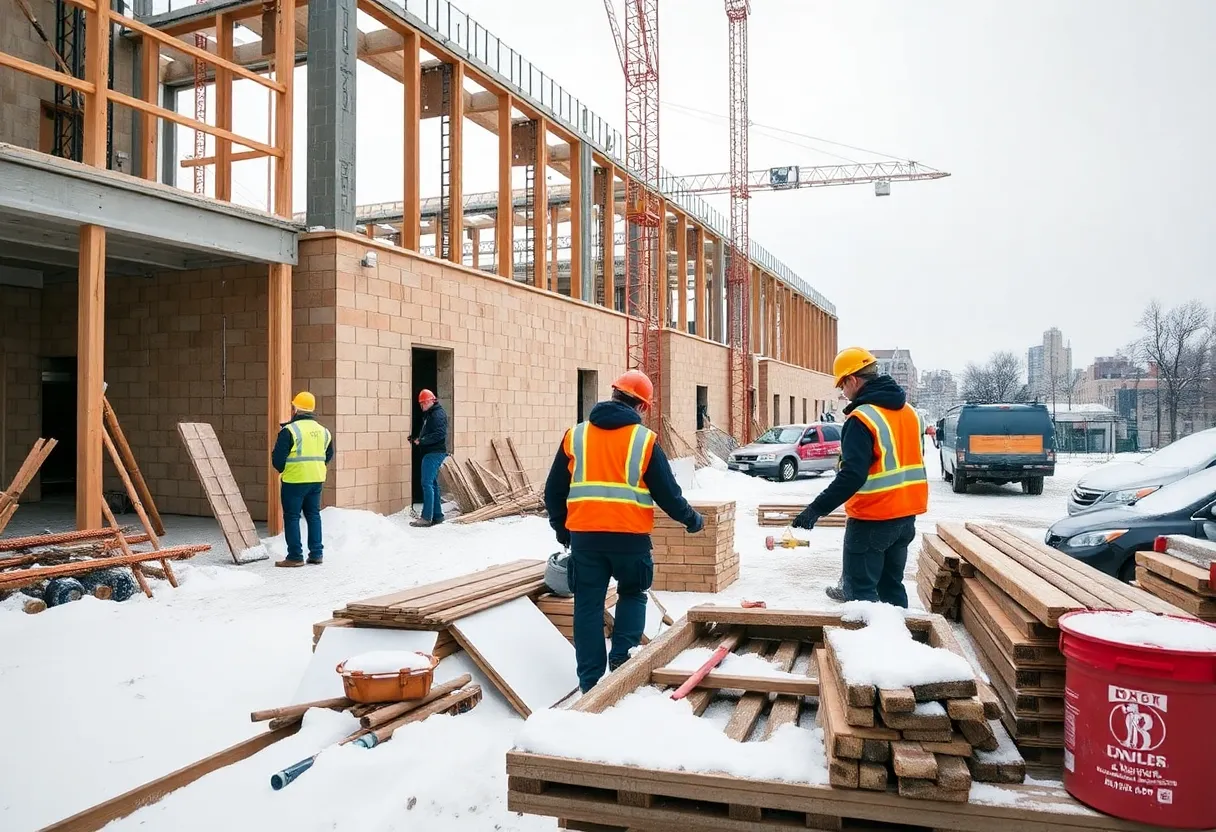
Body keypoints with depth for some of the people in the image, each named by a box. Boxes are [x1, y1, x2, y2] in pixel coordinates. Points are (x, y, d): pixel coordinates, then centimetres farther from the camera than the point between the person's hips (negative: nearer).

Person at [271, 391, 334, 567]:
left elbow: (277, 459, -11)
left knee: (292, 517, 3)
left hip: (294, 480, -6)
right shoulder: (323, 430, 8)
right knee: (313, 515, 14)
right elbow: (328, 456, 16)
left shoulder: (289, 430, -12)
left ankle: (295, 556, 4)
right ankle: (316, 553, 16)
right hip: (317, 480, 6)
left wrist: (282, 470, 8)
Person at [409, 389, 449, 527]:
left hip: (434, 453, -11)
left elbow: (439, 434, -22)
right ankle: (437, 516, 19)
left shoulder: (438, 414, -12)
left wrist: (422, 440, -22)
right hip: (430, 452, 11)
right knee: (433, 484, 13)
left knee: (427, 483, -13)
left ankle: (426, 517, -13)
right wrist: (415, 437, 6)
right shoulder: (428, 414, 19)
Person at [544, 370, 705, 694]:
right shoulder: (645, 440, -2)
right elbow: (667, 493, 1)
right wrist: (691, 520, 19)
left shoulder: (575, 435, 6)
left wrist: (561, 528, 25)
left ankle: (590, 680, 14)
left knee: (588, 606, 11)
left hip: (584, 536, 2)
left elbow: (554, 490, 10)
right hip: (630, 537, -1)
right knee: (633, 594, 22)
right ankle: (621, 655, 7)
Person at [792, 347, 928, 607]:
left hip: (872, 519, -8)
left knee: (860, 590, 0)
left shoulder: (862, 418, -18)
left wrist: (816, 509, -25)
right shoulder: (909, 411, 9)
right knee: (892, 585, 18)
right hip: (905, 513, 8)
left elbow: (852, 475, -26)